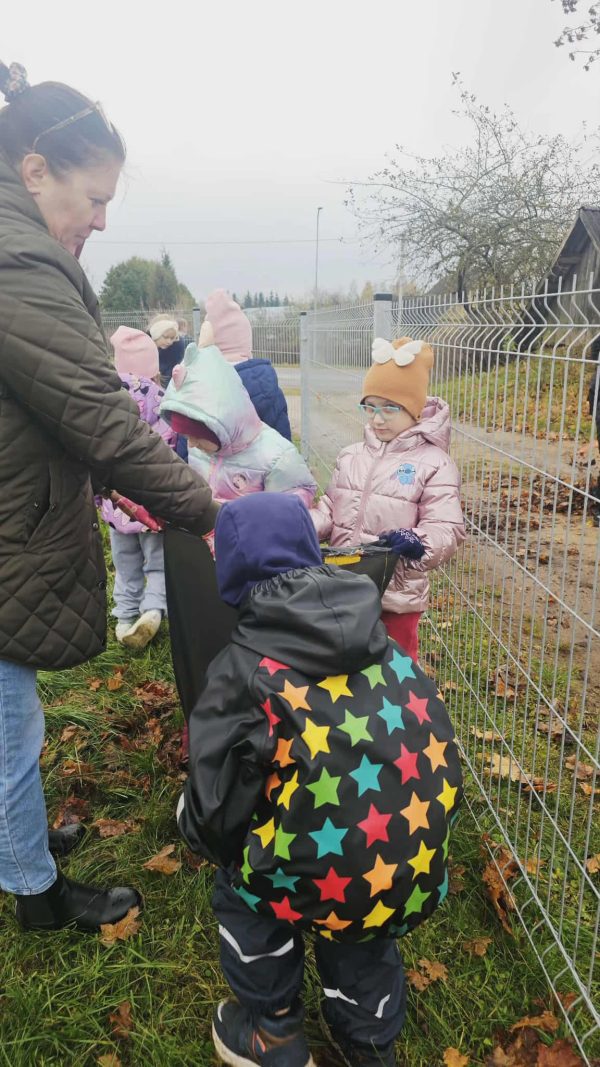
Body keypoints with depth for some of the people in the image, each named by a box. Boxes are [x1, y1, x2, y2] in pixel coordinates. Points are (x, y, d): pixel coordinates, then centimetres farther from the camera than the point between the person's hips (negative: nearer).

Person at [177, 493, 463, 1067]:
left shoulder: (242, 669, -9)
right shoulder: (385, 647, 5)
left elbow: (211, 810, -7)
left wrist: (192, 823, 17)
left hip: (323, 886, -5)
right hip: (418, 879, 6)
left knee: (240, 888, 26)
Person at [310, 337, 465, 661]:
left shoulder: (433, 463, -9)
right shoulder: (351, 455, 7)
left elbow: (447, 529, -14)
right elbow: (331, 508, 12)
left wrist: (417, 542, -34)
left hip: (397, 595, -5)